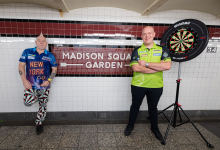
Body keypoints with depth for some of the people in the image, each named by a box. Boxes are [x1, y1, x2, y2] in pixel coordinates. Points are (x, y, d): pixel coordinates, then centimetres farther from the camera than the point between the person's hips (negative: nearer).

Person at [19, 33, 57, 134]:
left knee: (43, 105, 7)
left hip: (44, 86, 0)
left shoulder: (50, 55, 1)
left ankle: (39, 123, 30)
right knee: (28, 102, -16)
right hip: (30, 85, 0)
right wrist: (24, 80, -8)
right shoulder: (27, 52, 1)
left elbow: (54, 69, 3)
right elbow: (21, 66, 2)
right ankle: (35, 96, 20)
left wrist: (49, 80, -11)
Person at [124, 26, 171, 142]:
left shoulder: (162, 50, -1)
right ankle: (130, 125, 40)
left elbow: (168, 66, -17)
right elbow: (136, 68, -19)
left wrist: (147, 64, -20)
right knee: (135, 106, 17)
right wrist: (159, 67, -19)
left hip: (156, 86, 1)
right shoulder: (137, 50, -5)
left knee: (153, 107, 20)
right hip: (138, 85, -1)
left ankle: (154, 128, 43)